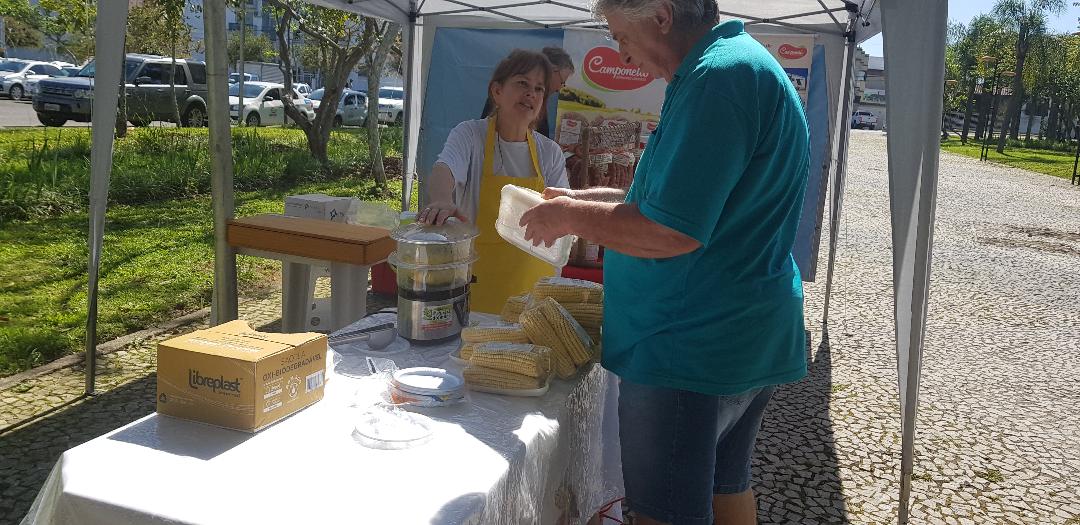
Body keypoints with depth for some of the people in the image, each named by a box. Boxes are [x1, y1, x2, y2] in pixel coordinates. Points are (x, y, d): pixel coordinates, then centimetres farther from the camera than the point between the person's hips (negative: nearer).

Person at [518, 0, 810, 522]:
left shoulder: (717, 78, -21)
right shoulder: (749, 66, 14)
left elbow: (672, 233, -26)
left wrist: (572, 217, -11)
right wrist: (588, 200, 16)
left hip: (691, 347, -11)